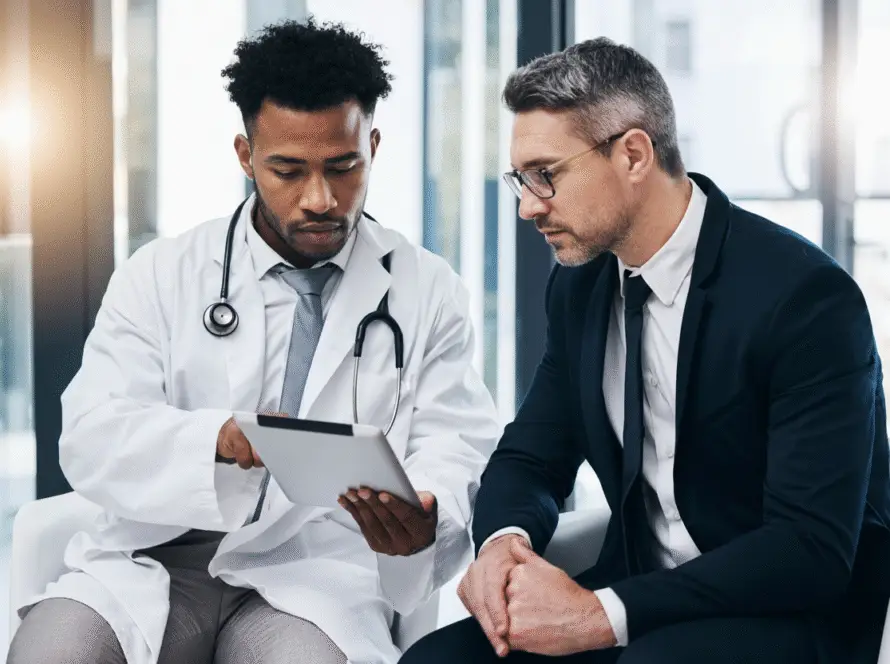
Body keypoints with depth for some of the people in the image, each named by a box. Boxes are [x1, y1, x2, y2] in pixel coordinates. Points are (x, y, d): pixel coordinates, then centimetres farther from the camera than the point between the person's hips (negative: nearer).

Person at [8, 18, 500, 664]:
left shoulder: (428, 290, 10)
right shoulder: (161, 274, 8)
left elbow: (457, 447, 3)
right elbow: (91, 437, -2)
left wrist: (425, 518, -22)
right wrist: (220, 438, -23)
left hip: (318, 570, -1)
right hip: (160, 558, 1)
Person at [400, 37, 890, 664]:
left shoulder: (807, 297, -18)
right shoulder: (580, 283, 4)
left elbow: (813, 548, -22)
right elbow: (531, 457, 11)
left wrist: (602, 613, -28)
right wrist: (503, 538, -14)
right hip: (642, 598, 6)